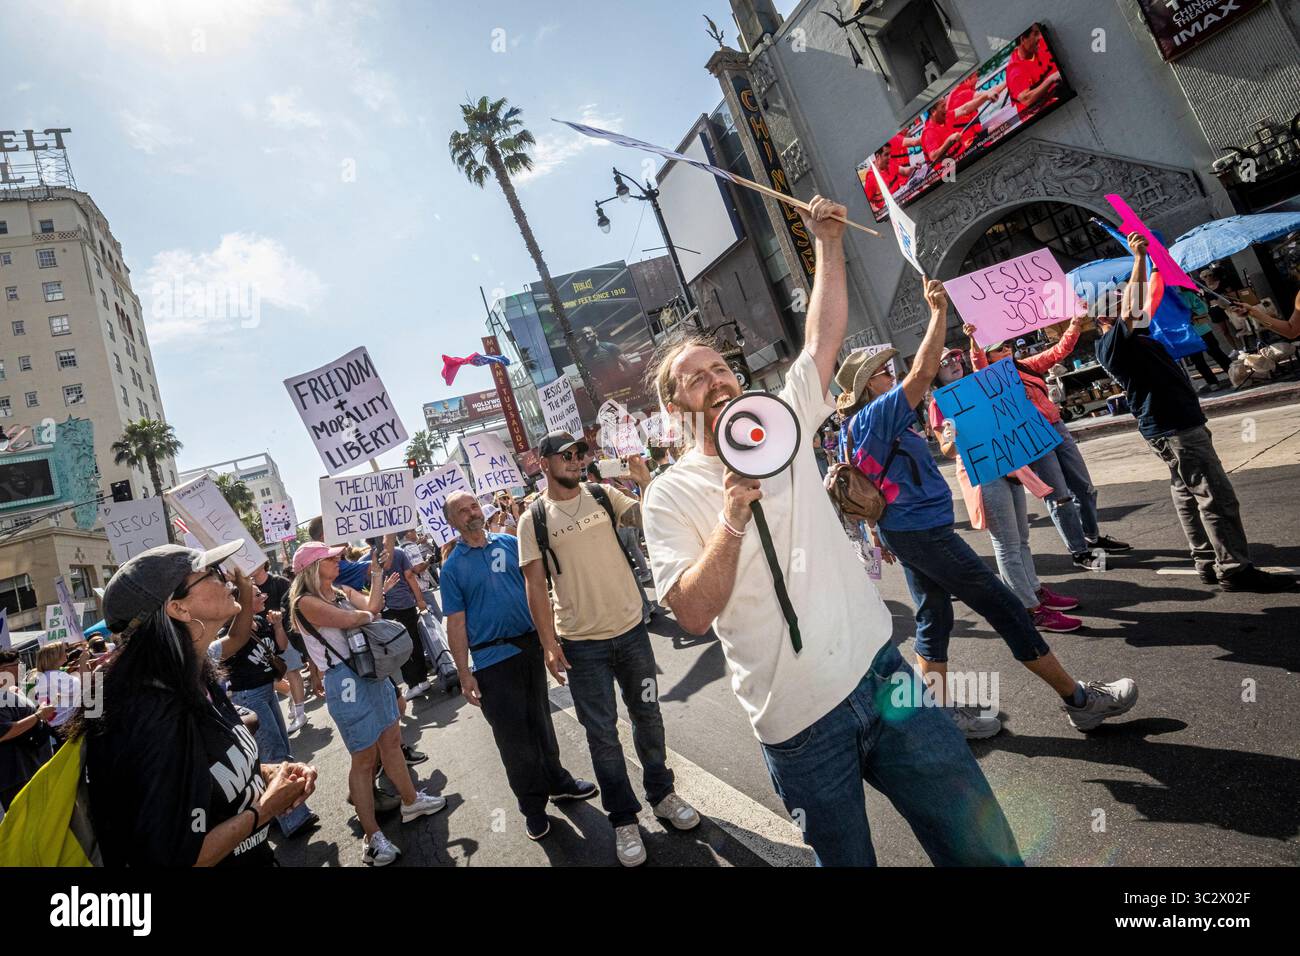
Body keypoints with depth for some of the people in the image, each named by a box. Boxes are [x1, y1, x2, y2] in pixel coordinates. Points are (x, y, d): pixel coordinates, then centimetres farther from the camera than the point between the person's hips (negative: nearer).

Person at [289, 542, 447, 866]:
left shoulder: (343, 592, 12)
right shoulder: (305, 602, -14)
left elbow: (371, 606, -1)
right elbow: (351, 620, -19)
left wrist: (377, 573, -1)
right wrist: (369, 613, 0)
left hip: (373, 672, 8)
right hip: (346, 681, -8)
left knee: (391, 741, 18)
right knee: (364, 758, -1)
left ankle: (410, 801, 36)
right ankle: (372, 837, 11)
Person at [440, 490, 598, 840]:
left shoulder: (510, 543, 3)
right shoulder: (452, 568, -4)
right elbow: (456, 624, -5)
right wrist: (464, 675, -7)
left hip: (531, 646, 3)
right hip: (492, 660, -2)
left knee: (540, 720, 17)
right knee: (513, 734, 7)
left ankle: (557, 781, 37)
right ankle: (533, 806, 24)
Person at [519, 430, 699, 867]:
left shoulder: (603, 495, 0)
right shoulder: (533, 519, -5)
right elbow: (535, 585, -5)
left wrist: (645, 481, -23)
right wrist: (549, 644, -9)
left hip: (631, 628, 2)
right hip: (581, 643, -2)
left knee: (647, 716, 17)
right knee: (602, 734, 9)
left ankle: (661, 794, 39)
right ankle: (624, 819, 28)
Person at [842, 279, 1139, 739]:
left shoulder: (858, 427, 11)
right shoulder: (876, 416, -17)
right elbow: (922, 372, -25)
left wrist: (880, 533, 23)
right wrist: (938, 311, -18)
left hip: (905, 531, 10)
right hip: (923, 530, -10)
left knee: (934, 618, 14)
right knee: (1004, 607, -1)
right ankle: (1080, 700, 12)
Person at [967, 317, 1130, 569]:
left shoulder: (1026, 366, 14)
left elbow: (1059, 351, 17)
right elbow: (978, 364, -25)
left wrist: (1074, 324, 5)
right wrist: (973, 340, -42)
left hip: (1057, 428, 7)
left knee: (1084, 487, 15)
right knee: (1060, 498, -3)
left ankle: (1093, 537, 35)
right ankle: (1079, 552, 10)